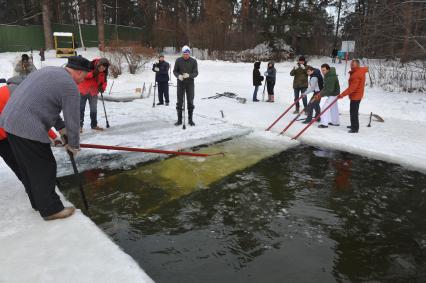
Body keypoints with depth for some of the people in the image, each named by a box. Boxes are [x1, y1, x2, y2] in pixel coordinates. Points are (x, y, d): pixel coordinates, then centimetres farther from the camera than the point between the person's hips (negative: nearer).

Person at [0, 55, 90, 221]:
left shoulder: (48, 71, 18)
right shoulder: (70, 85, -11)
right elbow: (73, 120, -8)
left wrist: (60, 128, 23)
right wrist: (74, 145, 7)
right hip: (28, 129, -10)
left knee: (27, 168, 19)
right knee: (44, 169, 2)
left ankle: (38, 202, 34)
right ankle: (51, 210, 14)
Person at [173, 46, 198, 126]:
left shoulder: (193, 61, -3)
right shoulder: (178, 60, -1)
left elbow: (196, 73, -6)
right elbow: (175, 71, 2)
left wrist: (189, 75, -25)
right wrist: (178, 75, -19)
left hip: (190, 83, 0)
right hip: (180, 83, 1)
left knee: (190, 101, 4)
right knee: (179, 101, 3)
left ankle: (190, 119, 13)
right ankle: (179, 119, 11)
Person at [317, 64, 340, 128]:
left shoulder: (331, 78, -28)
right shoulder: (327, 76, 3)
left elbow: (330, 89, -31)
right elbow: (326, 87, 11)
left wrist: (321, 94, -29)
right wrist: (321, 92, 0)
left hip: (333, 94, -10)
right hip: (332, 94, 10)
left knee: (325, 107, -12)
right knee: (334, 108, 19)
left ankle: (324, 123, -11)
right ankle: (336, 122, 32)